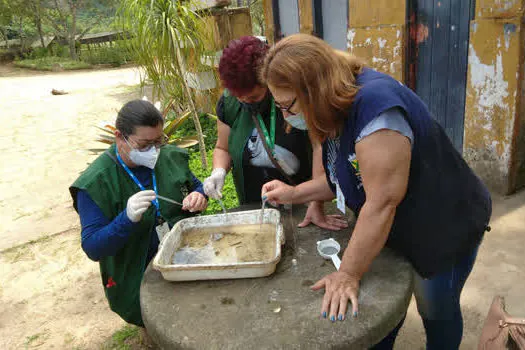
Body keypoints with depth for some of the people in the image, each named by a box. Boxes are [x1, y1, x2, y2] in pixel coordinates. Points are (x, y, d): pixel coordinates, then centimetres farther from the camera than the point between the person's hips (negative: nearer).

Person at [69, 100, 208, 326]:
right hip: (138, 283, -4)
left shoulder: (171, 156, 1)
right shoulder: (96, 182, -13)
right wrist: (127, 219, -32)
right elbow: (92, 249, -14)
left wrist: (198, 196, -7)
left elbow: (195, 186, 18)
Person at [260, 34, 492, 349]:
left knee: (436, 313, 16)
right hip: (396, 229, 7)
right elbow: (350, 175, 3)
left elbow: (382, 202, -34)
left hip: (446, 228, -7)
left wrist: (348, 275, -24)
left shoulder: (374, 104, -34)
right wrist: (294, 193, -5)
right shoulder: (340, 107, -5)